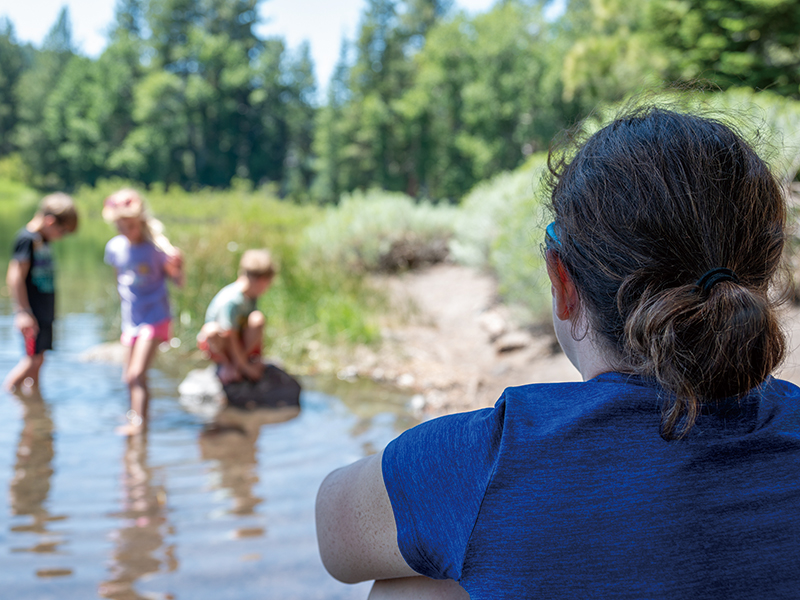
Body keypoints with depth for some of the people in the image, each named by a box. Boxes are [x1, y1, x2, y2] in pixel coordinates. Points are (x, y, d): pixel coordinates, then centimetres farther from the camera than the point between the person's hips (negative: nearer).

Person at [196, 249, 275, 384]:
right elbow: (230, 337, -28)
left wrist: (257, 356, -1)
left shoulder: (251, 294, -5)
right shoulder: (231, 300, -30)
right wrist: (246, 367, -25)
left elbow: (256, 331, 6)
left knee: (258, 318, -24)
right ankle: (224, 363, -10)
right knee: (212, 330, -41)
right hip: (219, 343, -6)